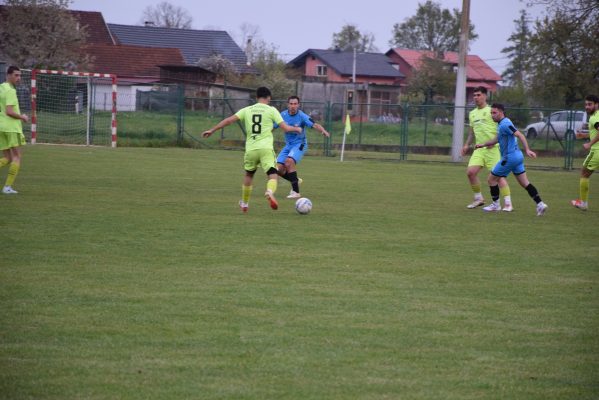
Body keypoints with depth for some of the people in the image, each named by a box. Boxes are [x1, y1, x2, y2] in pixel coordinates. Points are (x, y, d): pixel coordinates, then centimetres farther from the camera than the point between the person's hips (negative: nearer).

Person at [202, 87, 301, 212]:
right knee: (273, 175, -5)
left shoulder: (247, 110, 11)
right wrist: (296, 129, 21)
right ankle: (270, 192, -39)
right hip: (266, 148, -3)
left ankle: (244, 204, 36)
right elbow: (285, 128, 0)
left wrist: (212, 130, 9)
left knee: (248, 175, 25)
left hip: (250, 149, 3)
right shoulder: (271, 110, 3)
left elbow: (229, 120, 4)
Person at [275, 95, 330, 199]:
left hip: (300, 144, -5)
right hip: (288, 145, 5)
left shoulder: (302, 116, -14)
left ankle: (296, 192, -26)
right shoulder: (283, 115, -2)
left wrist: (323, 131, -45)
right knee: (279, 169, -6)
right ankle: (295, 181, 26)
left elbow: (315, 125, -25)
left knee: (289, 161, -31)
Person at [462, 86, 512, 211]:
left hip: (493, 148, -6)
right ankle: (478, 198, 11)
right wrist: (467, 145, 18)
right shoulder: (472, 114, 17)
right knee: (470, 172, -6)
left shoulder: (491, 111, -4)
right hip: (479, 149, 6)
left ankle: (508, 203, -6)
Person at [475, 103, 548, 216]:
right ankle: (540, 204, -1)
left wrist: (527, 150, -33)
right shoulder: (501, 124, 16)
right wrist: (483, 144, 34)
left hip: (510, 158, -10)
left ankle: (495, 205, 14)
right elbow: (497, 139, 32)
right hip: (517, 156, 10)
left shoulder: (505, 124, -15)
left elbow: (520, 135, -24)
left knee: (491, 179, 4)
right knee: (525, 183, 7)